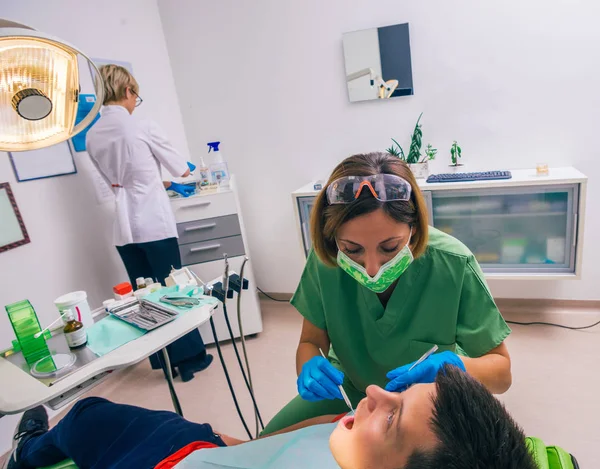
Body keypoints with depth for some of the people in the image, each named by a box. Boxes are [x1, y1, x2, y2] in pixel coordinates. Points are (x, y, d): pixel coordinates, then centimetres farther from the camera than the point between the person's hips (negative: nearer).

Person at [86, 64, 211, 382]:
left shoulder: (92, 137, 7)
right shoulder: (141, 127, -8)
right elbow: (182, 169, 3)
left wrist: (167, 185, 23)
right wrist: (186, 170, 27)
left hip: (124, 229, 5)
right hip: (154, 224, -5)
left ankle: (162, 360, 23)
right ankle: (190, 357, 18)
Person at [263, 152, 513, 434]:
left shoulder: (453, 265, -29)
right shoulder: (324, 260, -23)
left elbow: (501, 371, -17)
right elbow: (310, 342, -9)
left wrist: (457, 366, -39)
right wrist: (309, 366, -32)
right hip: (349, 390, 2)